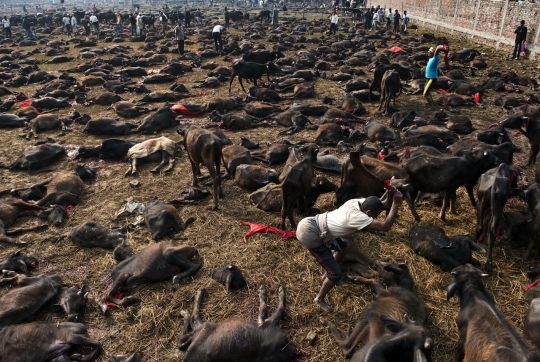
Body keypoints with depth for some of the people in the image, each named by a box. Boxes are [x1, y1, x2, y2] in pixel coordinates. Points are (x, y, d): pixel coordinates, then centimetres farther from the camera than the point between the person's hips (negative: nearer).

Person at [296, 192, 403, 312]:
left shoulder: (357, 202, -2)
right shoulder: (356, 217, -27)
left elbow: (382, 205, 9)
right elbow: (385, 227, -30)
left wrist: (389, 198, -12)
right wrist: (396, 204, -25)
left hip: (313, 223, 10)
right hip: (309, 236, -10)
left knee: (343, 246, 29)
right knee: (336, 274, -3)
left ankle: (327, 276, 46)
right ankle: (319, 299, 23)